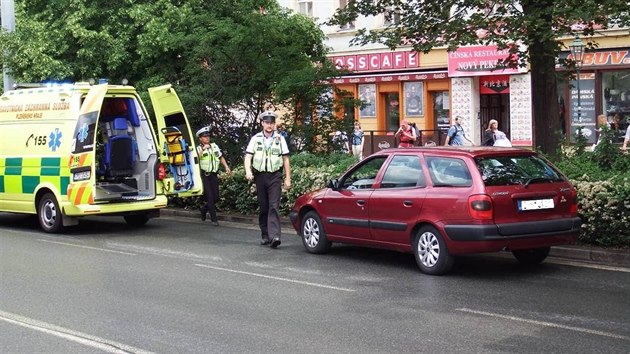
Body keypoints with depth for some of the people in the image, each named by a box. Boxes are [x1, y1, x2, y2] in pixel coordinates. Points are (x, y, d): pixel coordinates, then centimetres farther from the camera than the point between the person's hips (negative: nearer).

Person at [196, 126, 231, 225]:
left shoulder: (214, 146, 11)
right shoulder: (199, 148, -3)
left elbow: (221, 157, 18)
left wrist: (226, 166, 6)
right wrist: (203, 149, -32)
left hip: (214, 175, 5)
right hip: (204, 175, -5)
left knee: (216, 197, 4)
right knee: (210, 196, -8)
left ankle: (204, 209, 31)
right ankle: (213, 218, 0)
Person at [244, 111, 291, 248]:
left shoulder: (280, 139, 7)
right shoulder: (255, 139, 8)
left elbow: (286, 159, 9)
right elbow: (248, 156, 1)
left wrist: (288, 178, 4)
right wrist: (248, 171, -18)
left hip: (275, 176, -2)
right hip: (260, 175, 2)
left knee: (274, 206, -13)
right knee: (263, 207, 6)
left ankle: (274, 236, -23)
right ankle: (265, 236, 15)